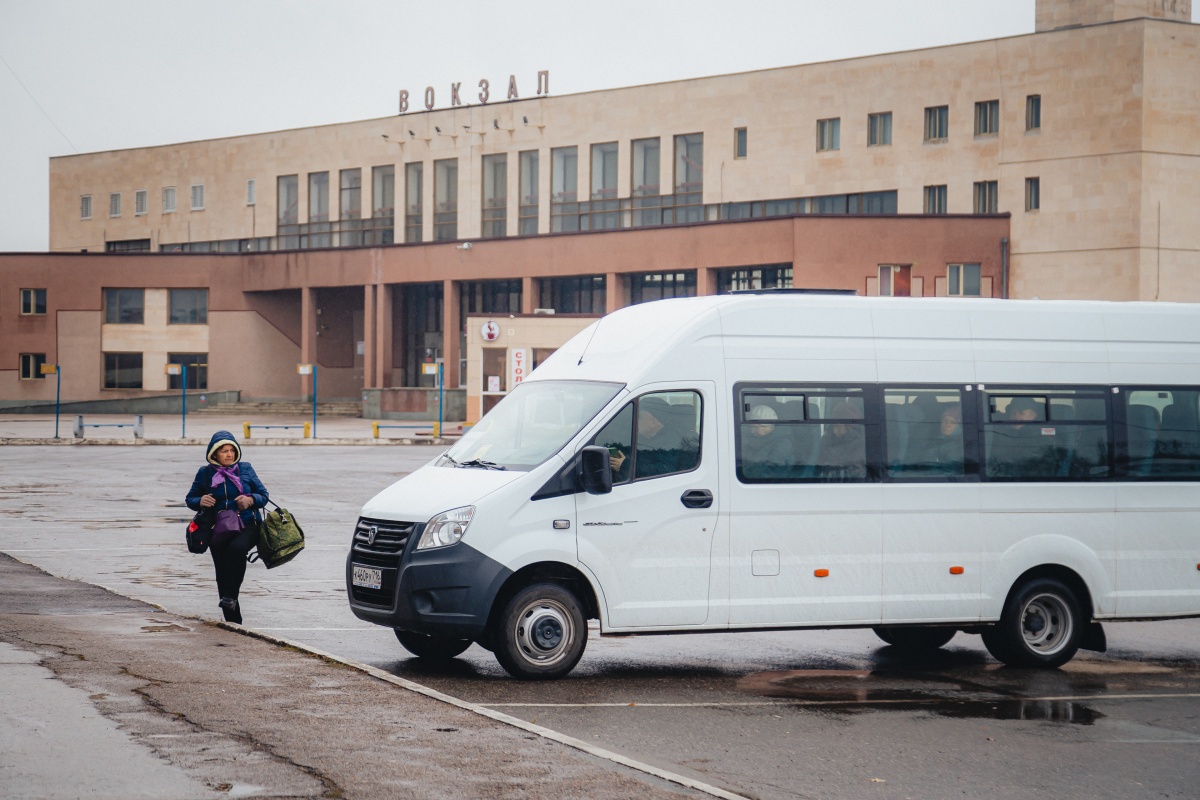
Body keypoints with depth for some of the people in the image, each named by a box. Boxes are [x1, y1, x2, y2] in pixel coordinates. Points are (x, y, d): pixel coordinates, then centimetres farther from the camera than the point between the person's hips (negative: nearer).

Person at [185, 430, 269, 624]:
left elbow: (263, 495, 10)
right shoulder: (205, 473, 8)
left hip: (248, 527, -2)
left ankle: (230, 596, -31)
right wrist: (200, 501, -9)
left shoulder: (245, 469, 8)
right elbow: (190, 499, 14)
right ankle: (233, 620, 4)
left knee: (236, 548, -35)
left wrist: (251, 499, -12)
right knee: (222, 575, -4)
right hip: (219, 530, 2)